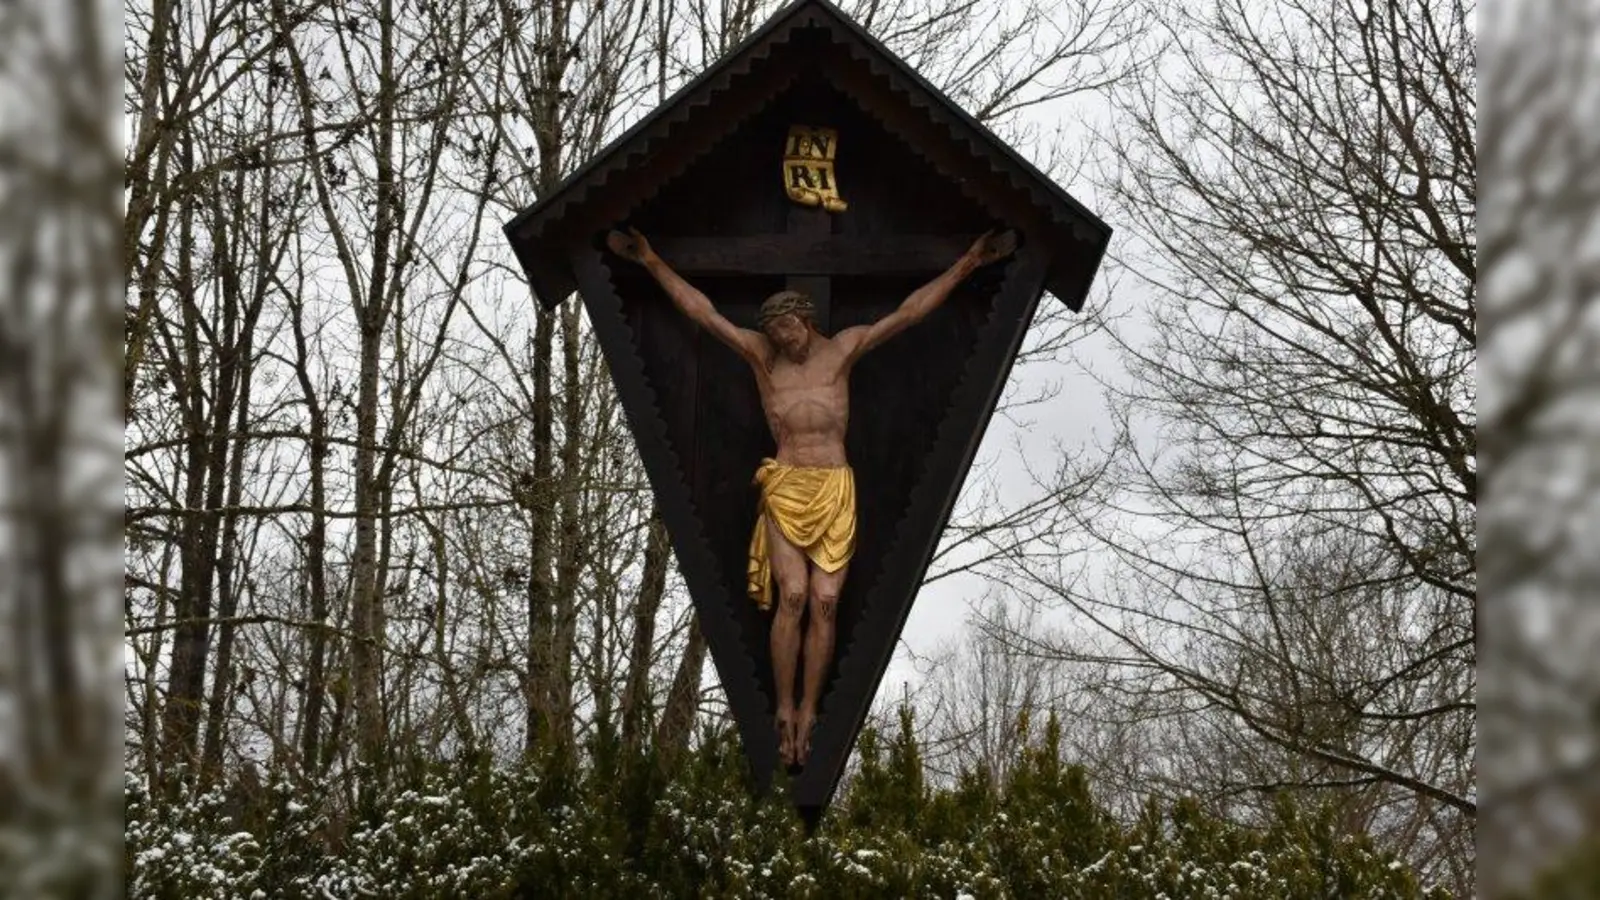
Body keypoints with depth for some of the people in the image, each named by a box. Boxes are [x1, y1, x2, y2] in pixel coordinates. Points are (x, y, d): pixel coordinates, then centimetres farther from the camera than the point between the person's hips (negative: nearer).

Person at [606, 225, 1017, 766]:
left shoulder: (843, 348, 9)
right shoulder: (760, 353, 9)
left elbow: (909, 313, 7)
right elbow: (701, 312, 5)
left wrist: (967, 264, 4)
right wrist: (651, 262, 0)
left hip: (836, 489, 1)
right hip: (785, 488, -1)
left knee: (825, 602, -7)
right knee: (793, 596, -16)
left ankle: (808, 714, -4)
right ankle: (785, 712, -12)